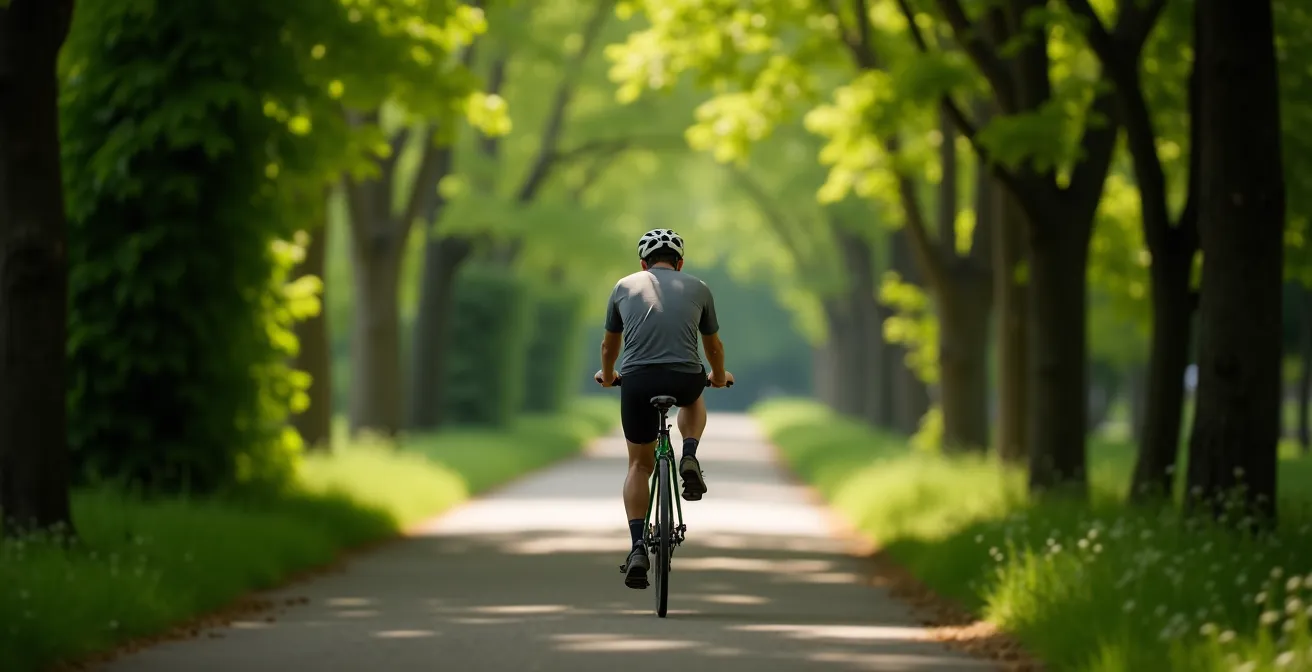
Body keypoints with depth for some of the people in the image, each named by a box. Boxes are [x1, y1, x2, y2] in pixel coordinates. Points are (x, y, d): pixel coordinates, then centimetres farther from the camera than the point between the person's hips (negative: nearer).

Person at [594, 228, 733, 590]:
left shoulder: (625, 286, 18)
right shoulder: (697, 288, 17)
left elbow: (609, 345, 30)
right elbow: (713, 346, 30)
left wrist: (607, 375, 51)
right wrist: (719, 376, 51)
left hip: (637, 380, 0)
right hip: (685, 379, 0)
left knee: (639, 465, 18)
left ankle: (638, 547, 3)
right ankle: (690, 458, 12)